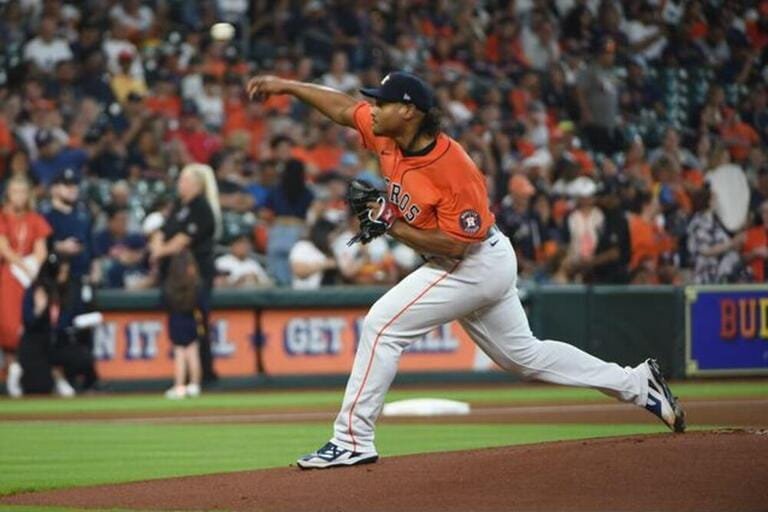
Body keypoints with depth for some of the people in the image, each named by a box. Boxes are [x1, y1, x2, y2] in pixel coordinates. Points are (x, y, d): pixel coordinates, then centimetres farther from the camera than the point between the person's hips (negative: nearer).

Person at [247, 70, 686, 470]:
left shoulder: (452, 169, -30)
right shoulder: (390, 136, -7)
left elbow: (456, 243, -28)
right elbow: (344, 108, 8)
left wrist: (394, 227, -25)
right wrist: (288, 86, 4)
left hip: (477, 265, -9)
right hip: (484, 265, 9)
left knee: (383, 325, -16)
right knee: (525, 354, 18)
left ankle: (353, 441, -14)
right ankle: (638, 384, 25)